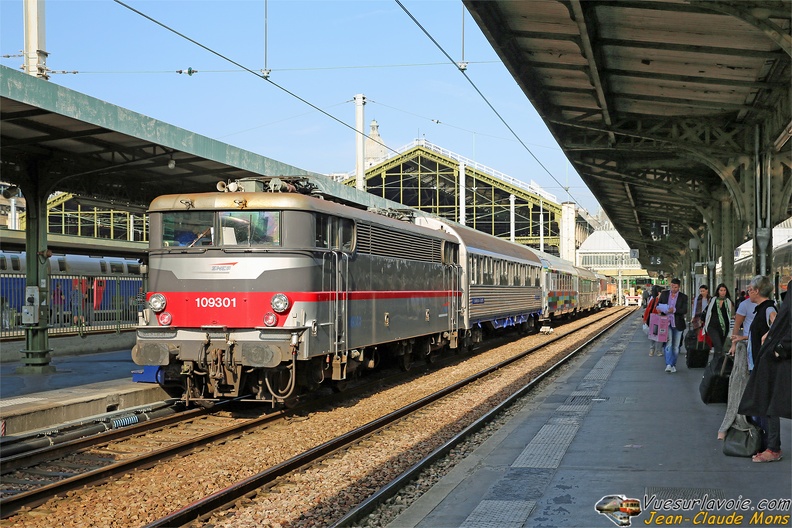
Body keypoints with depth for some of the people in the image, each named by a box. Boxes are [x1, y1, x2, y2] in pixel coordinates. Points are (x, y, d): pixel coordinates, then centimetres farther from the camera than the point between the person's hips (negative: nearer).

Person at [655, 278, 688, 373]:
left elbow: (684, 310, -8)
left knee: (675, 346, 8)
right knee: (668, 343, -15)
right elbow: (658, 305, 11)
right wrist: (658, 309, -13)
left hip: (678, 324, 1)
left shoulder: (683, 297, 1)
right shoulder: (664, 294, 7)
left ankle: (673, 365, 20)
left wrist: (674, 310, -24)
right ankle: (668, 364, -20)